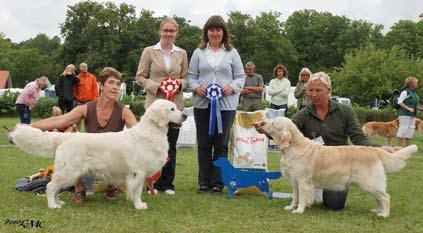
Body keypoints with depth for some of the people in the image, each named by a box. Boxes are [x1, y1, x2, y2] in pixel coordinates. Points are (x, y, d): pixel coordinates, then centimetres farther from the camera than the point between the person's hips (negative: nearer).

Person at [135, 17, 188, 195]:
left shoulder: (182, 54, 12)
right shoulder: (149, 51, 5)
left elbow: (186, 78, 15)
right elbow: (140, 77, 3)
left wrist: (181, 83, -7)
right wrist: (156, 86, -12)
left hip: (175, 104, 2)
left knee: (171, 145, 4)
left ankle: (167, 184, 13)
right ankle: (153, 183, 9)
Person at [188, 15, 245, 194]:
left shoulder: (232, 53, 9)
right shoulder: (198, 53, 11)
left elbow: (240, 76, 7)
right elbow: (191, 75, 10)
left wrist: (232, 87, -12)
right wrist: (196, 87, -10)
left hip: (225, 104, -1)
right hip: (202, 104, 1)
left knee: (221, 144, 1)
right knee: (204, 144, 6)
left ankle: (217, 183, 8)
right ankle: (204, 183, 13)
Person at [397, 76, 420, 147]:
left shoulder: (414, 93, 15)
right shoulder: (405, 92, -10)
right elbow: (400, 102, -14)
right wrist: (408, 108, -19)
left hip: (413, 115, 9)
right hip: (405, 114, -9)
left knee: (410, 131, 10)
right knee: (403, 130, -6)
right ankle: (400, 147, 1)